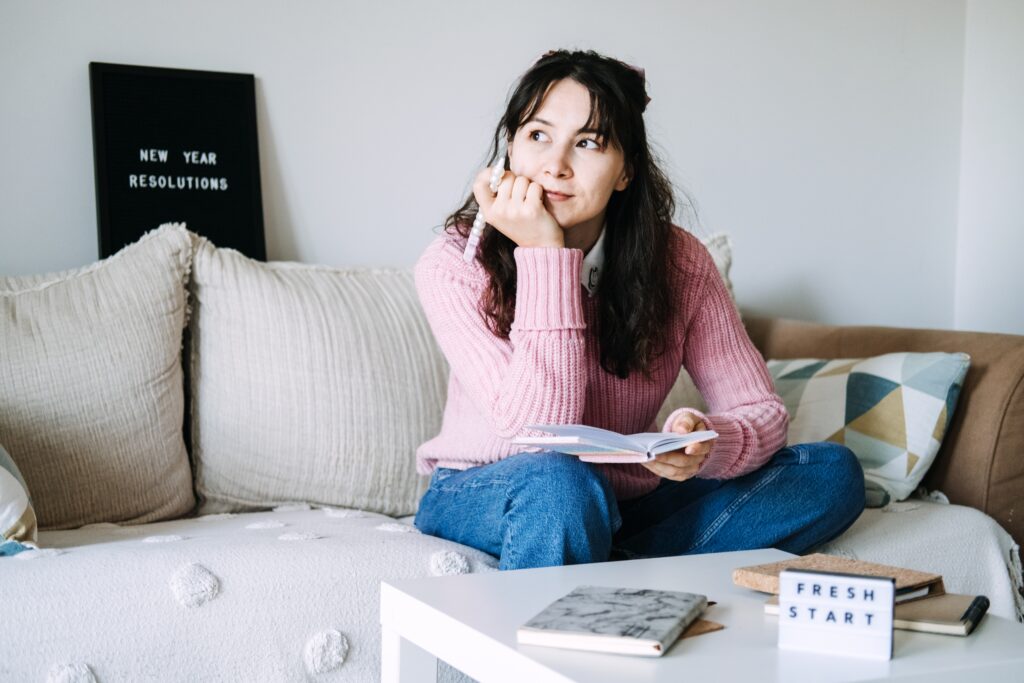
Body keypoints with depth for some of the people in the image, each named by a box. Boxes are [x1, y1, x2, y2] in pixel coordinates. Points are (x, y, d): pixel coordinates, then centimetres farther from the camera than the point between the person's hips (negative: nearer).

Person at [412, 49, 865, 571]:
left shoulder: (678, 261, -10)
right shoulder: (454, 266, -18)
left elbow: (762, 412, -9)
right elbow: (536, 429, -26)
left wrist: (707, 443, -33)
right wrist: (544, 254, -30)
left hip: (627, 500, 5)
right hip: (482, 498, -4)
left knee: (832, 472, -15)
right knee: (560, 480, -39)